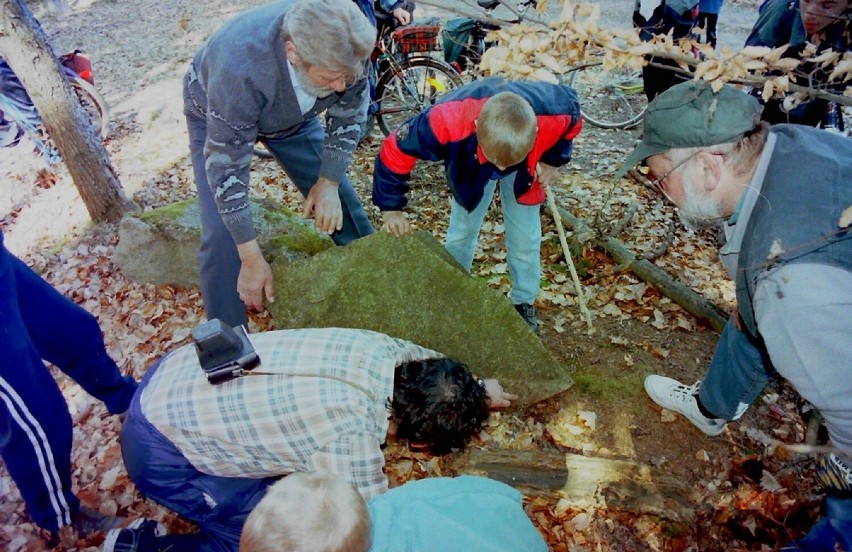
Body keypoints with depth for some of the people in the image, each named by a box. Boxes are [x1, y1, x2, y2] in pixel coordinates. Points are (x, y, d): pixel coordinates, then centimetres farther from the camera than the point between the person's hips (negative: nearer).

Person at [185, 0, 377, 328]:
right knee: (222, 237, -14)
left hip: (293, 112, 4)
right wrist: (251, 258, -30)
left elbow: (350, 111, -13)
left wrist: (329, 182, -17)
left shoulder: (345, 43, -32)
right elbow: (226, 167, -34)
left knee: (340, 205, -1)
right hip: (215, 116, -3)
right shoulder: (239, 69, -43)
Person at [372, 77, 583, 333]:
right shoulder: (448, 121, -47)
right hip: (468, 166, 0)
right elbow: (395, 151, -31)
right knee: (462, 232, 4)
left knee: (525, 238, 1)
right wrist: (391, 209, -25)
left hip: (528, 166, 1)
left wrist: (553, 160, -10)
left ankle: (524, 302, 24)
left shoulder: (556, 111, -40)